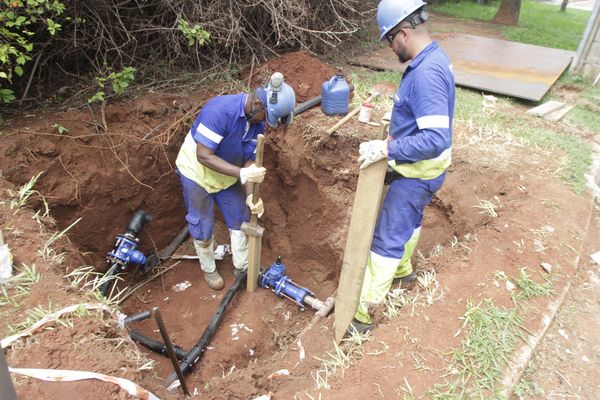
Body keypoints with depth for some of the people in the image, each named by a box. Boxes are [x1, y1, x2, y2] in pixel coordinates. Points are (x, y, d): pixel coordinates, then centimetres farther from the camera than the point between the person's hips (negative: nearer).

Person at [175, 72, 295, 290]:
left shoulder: (257, 121, -14)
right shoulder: (219, 110, -36)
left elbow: (248, 160, -11)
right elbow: (204, 156, -35)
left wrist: (250, 194, -25)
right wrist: (242, 173, -41)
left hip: (227, 173, 6)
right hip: (197, 173, -6)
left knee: (240, 220, 12)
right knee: (203, 227, 7)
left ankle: (242, 267, 31)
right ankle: (208, 269, 32)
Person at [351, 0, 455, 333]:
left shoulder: (426, 73, -29)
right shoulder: (433, 57, 3)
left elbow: (437, 139, -35)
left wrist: (386, 149, -34)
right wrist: (396, 135, 11)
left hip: (417, 173, -10)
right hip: (419, 168, 10)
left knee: (386, 238, -2)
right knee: (409, 219, 29)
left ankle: (361, 311, 10)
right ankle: (402, 268, 53)